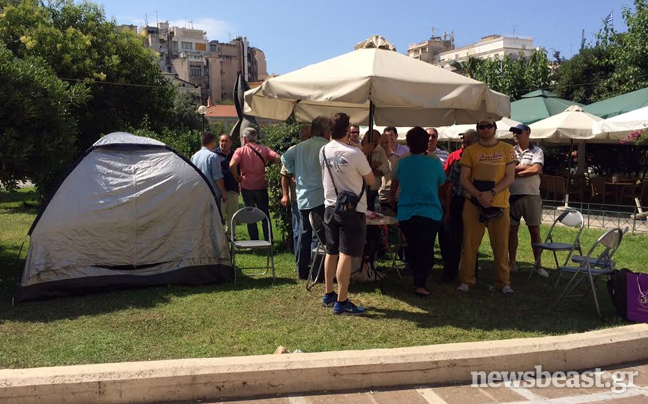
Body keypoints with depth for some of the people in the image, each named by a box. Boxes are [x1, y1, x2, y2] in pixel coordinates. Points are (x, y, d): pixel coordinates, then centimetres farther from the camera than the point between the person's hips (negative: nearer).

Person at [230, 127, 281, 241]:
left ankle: (255, 241, 12)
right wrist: (268, 163, 3)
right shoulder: (264, 149, 1)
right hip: (261, 187, 2)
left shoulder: (240, 151, -7)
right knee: (265, 215, 13)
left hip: (247, 187, -2)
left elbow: (232, 165, -23)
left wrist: (237, 177, -8)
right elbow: (278, 158, -11)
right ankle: (269, 240, 14)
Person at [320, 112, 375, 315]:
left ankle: (329, 294, 27)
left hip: (331, 206, 7)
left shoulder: (324, 151, 2)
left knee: (331, 252, 16)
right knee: (346, 255, -5)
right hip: (352, 209, -7)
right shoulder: (355, 154, -17)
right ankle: (341, 302, -2)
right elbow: (371, 181, -7)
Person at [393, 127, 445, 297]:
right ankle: (420, 284, -7)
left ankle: (417, 280, 24)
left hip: (405, 213, 3)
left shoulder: (402, 163, 0)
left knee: (412, 249, 15)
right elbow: (441, 182, 9)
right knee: (426, 249, 1)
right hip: (429, 213, -3)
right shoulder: (434, 163, -7)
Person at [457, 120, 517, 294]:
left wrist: (491, 193, -15)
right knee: (470, 244, 2)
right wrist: (479, 195, -15)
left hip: (499, 204, 0)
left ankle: (503, 282, 16)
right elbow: (463, 178, 0)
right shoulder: (470, 151, 4)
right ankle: (467, 280, 13)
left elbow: (510, 177, -1)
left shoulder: (507, 149, 4)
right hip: (474, 204, 0)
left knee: (501, 245, 4)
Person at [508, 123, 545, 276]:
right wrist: (527, 168, -10)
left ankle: (538, 265, 10)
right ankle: (512, 263, 16)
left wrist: (516, 171, -8)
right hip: (512, 195, 2)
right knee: (512, 230, 7)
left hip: (531, 196, -2)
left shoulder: (537, 151, 2)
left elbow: (536, 169, -15)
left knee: (535, 231, 2)